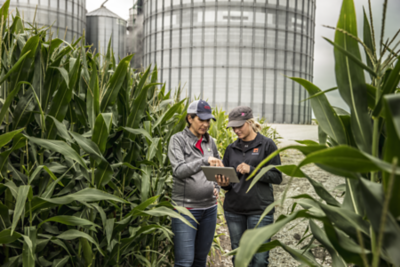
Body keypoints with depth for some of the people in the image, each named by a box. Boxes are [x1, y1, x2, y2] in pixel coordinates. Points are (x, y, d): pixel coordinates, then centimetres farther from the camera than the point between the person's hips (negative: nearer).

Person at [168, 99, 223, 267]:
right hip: (186, 208, -5)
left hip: (209, 208, 5)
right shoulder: (178, 139, -6)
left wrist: (217, 187, 2)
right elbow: (179, 170, -18)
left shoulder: (209, 141, 9)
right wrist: (205, 160, -27)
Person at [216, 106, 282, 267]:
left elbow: (277, 177, -5)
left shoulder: (267, 145, -2)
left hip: (260, 210, -4)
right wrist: (224, 184, -10)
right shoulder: (231, 148, 9)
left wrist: (251, 170, -17)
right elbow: (226, 179, 13)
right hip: (233, 210, 4)